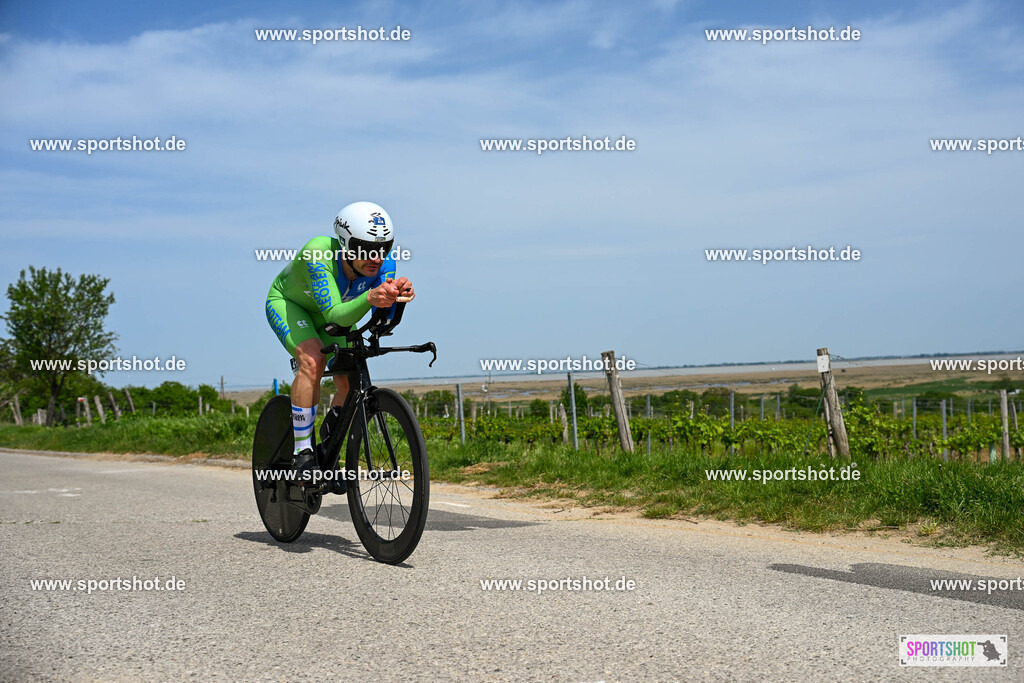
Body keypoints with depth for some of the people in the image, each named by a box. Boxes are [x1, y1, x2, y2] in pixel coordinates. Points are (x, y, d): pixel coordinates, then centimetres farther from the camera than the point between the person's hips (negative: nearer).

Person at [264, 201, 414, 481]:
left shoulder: (383, 262, -29)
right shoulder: (318, 255, -42)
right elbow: (335, 315, -48)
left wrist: (396, 296, -58)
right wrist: (368, 298, -67)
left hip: (329, 309, 5)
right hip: (287, 302, -5)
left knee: (349, 380, -10)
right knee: (312, 360, -30)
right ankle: (302, 453, -20)